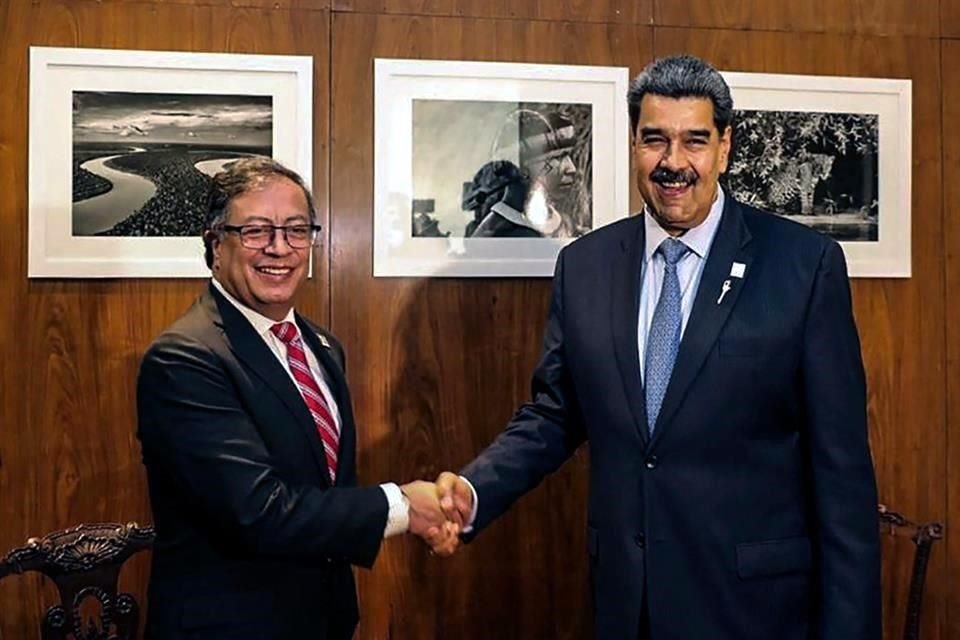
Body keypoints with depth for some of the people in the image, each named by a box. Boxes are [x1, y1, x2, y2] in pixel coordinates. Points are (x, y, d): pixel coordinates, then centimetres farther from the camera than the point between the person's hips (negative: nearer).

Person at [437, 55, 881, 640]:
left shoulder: (804, 262, -9)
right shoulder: (584, 265, 1)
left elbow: (840, 459, -8)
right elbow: (553, 416, 6)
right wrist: (474, 491, -11)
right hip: (624, 593, 3)